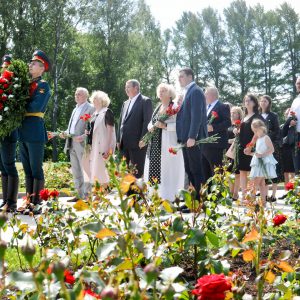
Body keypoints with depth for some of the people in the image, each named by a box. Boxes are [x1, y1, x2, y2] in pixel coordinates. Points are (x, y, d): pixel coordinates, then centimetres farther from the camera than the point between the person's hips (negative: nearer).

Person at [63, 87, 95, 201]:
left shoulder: (90, 108, -4)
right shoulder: (75, 109, 22)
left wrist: (83, 137, -22)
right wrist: (66, 133, 8)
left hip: (82, 144, -8)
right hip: (72, 144, 8)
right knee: (76, 171, 9)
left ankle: (87, 195, -2)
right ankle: (80, 195, 15)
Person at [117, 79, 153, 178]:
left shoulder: (145, 101, -3)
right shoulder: (126, 103, 20)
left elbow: (147, 121, -11)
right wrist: (119, 140, 12)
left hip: (137, 143, -7)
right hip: (124, 143, 7)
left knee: (137, 171, -3)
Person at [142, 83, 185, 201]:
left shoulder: (175, 107, -4)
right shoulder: (158, 107, 19)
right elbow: (151, 122, 22)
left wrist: (165, 125, -20)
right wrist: (151, 127, 0)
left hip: (168, 145, -7)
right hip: (155, 145, 7)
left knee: (167, 171, -9)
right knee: (155, 170, 5)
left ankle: (168, 197, -6)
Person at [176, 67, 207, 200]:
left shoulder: (196, 91, -11)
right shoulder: (188, 92, 19)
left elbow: (197, 116, -19)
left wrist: (192, 137, -24)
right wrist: (183, 137, 13)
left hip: (193, 138, -10)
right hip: (186, 138, 10)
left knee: (196, 170, -4)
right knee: (189, 169, 12)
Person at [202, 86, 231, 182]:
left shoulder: (223, 107, -5)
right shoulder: (205, 107, 20)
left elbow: (228, 122, -15)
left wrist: (213, 127, -22)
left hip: (215, 145, -8)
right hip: (204, 144, 8)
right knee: (205, 172, 10)